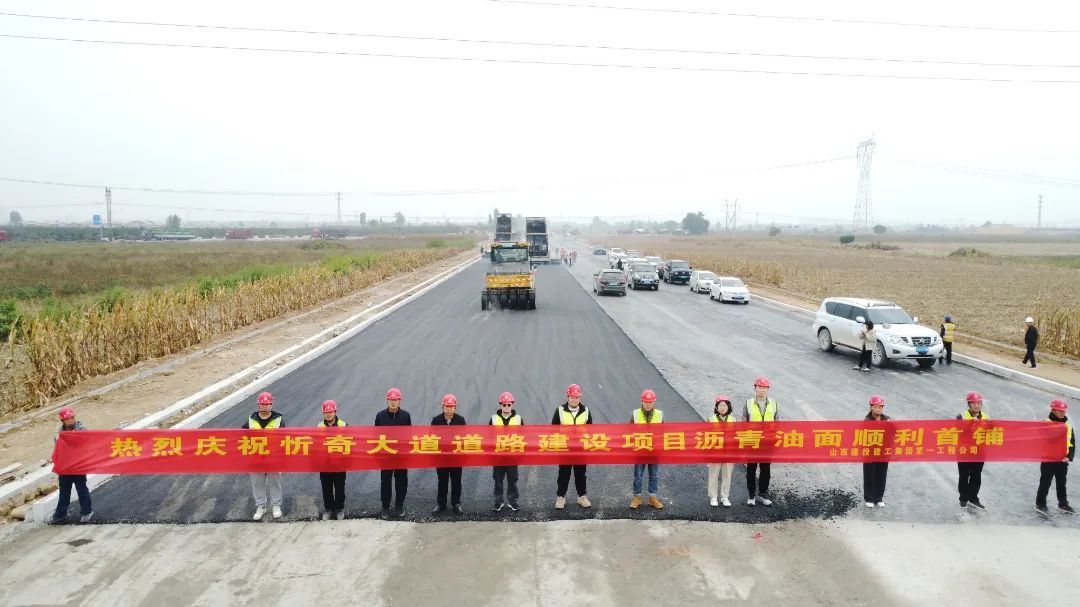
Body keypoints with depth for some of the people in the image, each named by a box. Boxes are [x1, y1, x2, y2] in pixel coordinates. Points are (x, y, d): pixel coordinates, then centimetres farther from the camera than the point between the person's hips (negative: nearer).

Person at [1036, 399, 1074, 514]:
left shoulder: (1068, 425, 5)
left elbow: (1072, 443, 7)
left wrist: (1069, 456, -5)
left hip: (1063, 460, 5)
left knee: (1061, 483, 16)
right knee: (1045, 483, 4)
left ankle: (1063, 504, 29)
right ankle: (1040, 504, 15)